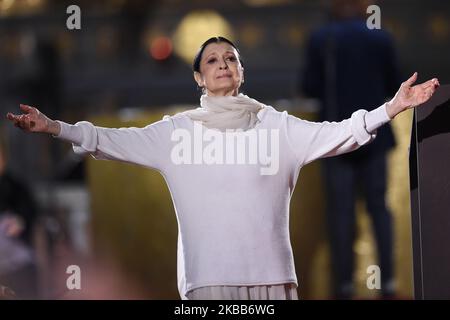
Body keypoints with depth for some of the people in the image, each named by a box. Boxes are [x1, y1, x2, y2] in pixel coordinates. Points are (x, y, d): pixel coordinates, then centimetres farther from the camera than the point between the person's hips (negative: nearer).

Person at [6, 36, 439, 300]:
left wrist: (391, 109, -10)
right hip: (208, 276, 0)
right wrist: (54, 128, -2)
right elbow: (115, 141, 8)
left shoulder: (276, 125, 11)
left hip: (270, 272, 1)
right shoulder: (177, 130, 12)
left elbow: (335, 134, 2)